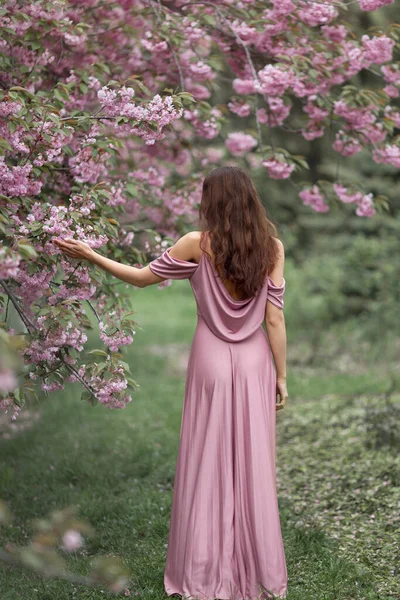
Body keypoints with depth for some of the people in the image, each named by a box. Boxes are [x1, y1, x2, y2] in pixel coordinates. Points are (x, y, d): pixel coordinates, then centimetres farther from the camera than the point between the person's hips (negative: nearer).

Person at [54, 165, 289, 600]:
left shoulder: (198, 244, -11)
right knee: (252, 465, 10)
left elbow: (142, 277, -1)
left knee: (207, 466, 8)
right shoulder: (272, 247, -5)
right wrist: (281, 377, 3)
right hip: (254, 362, 2)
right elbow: (275, 320, -5)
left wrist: (90, 256, 8)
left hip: (212, 360, -2)